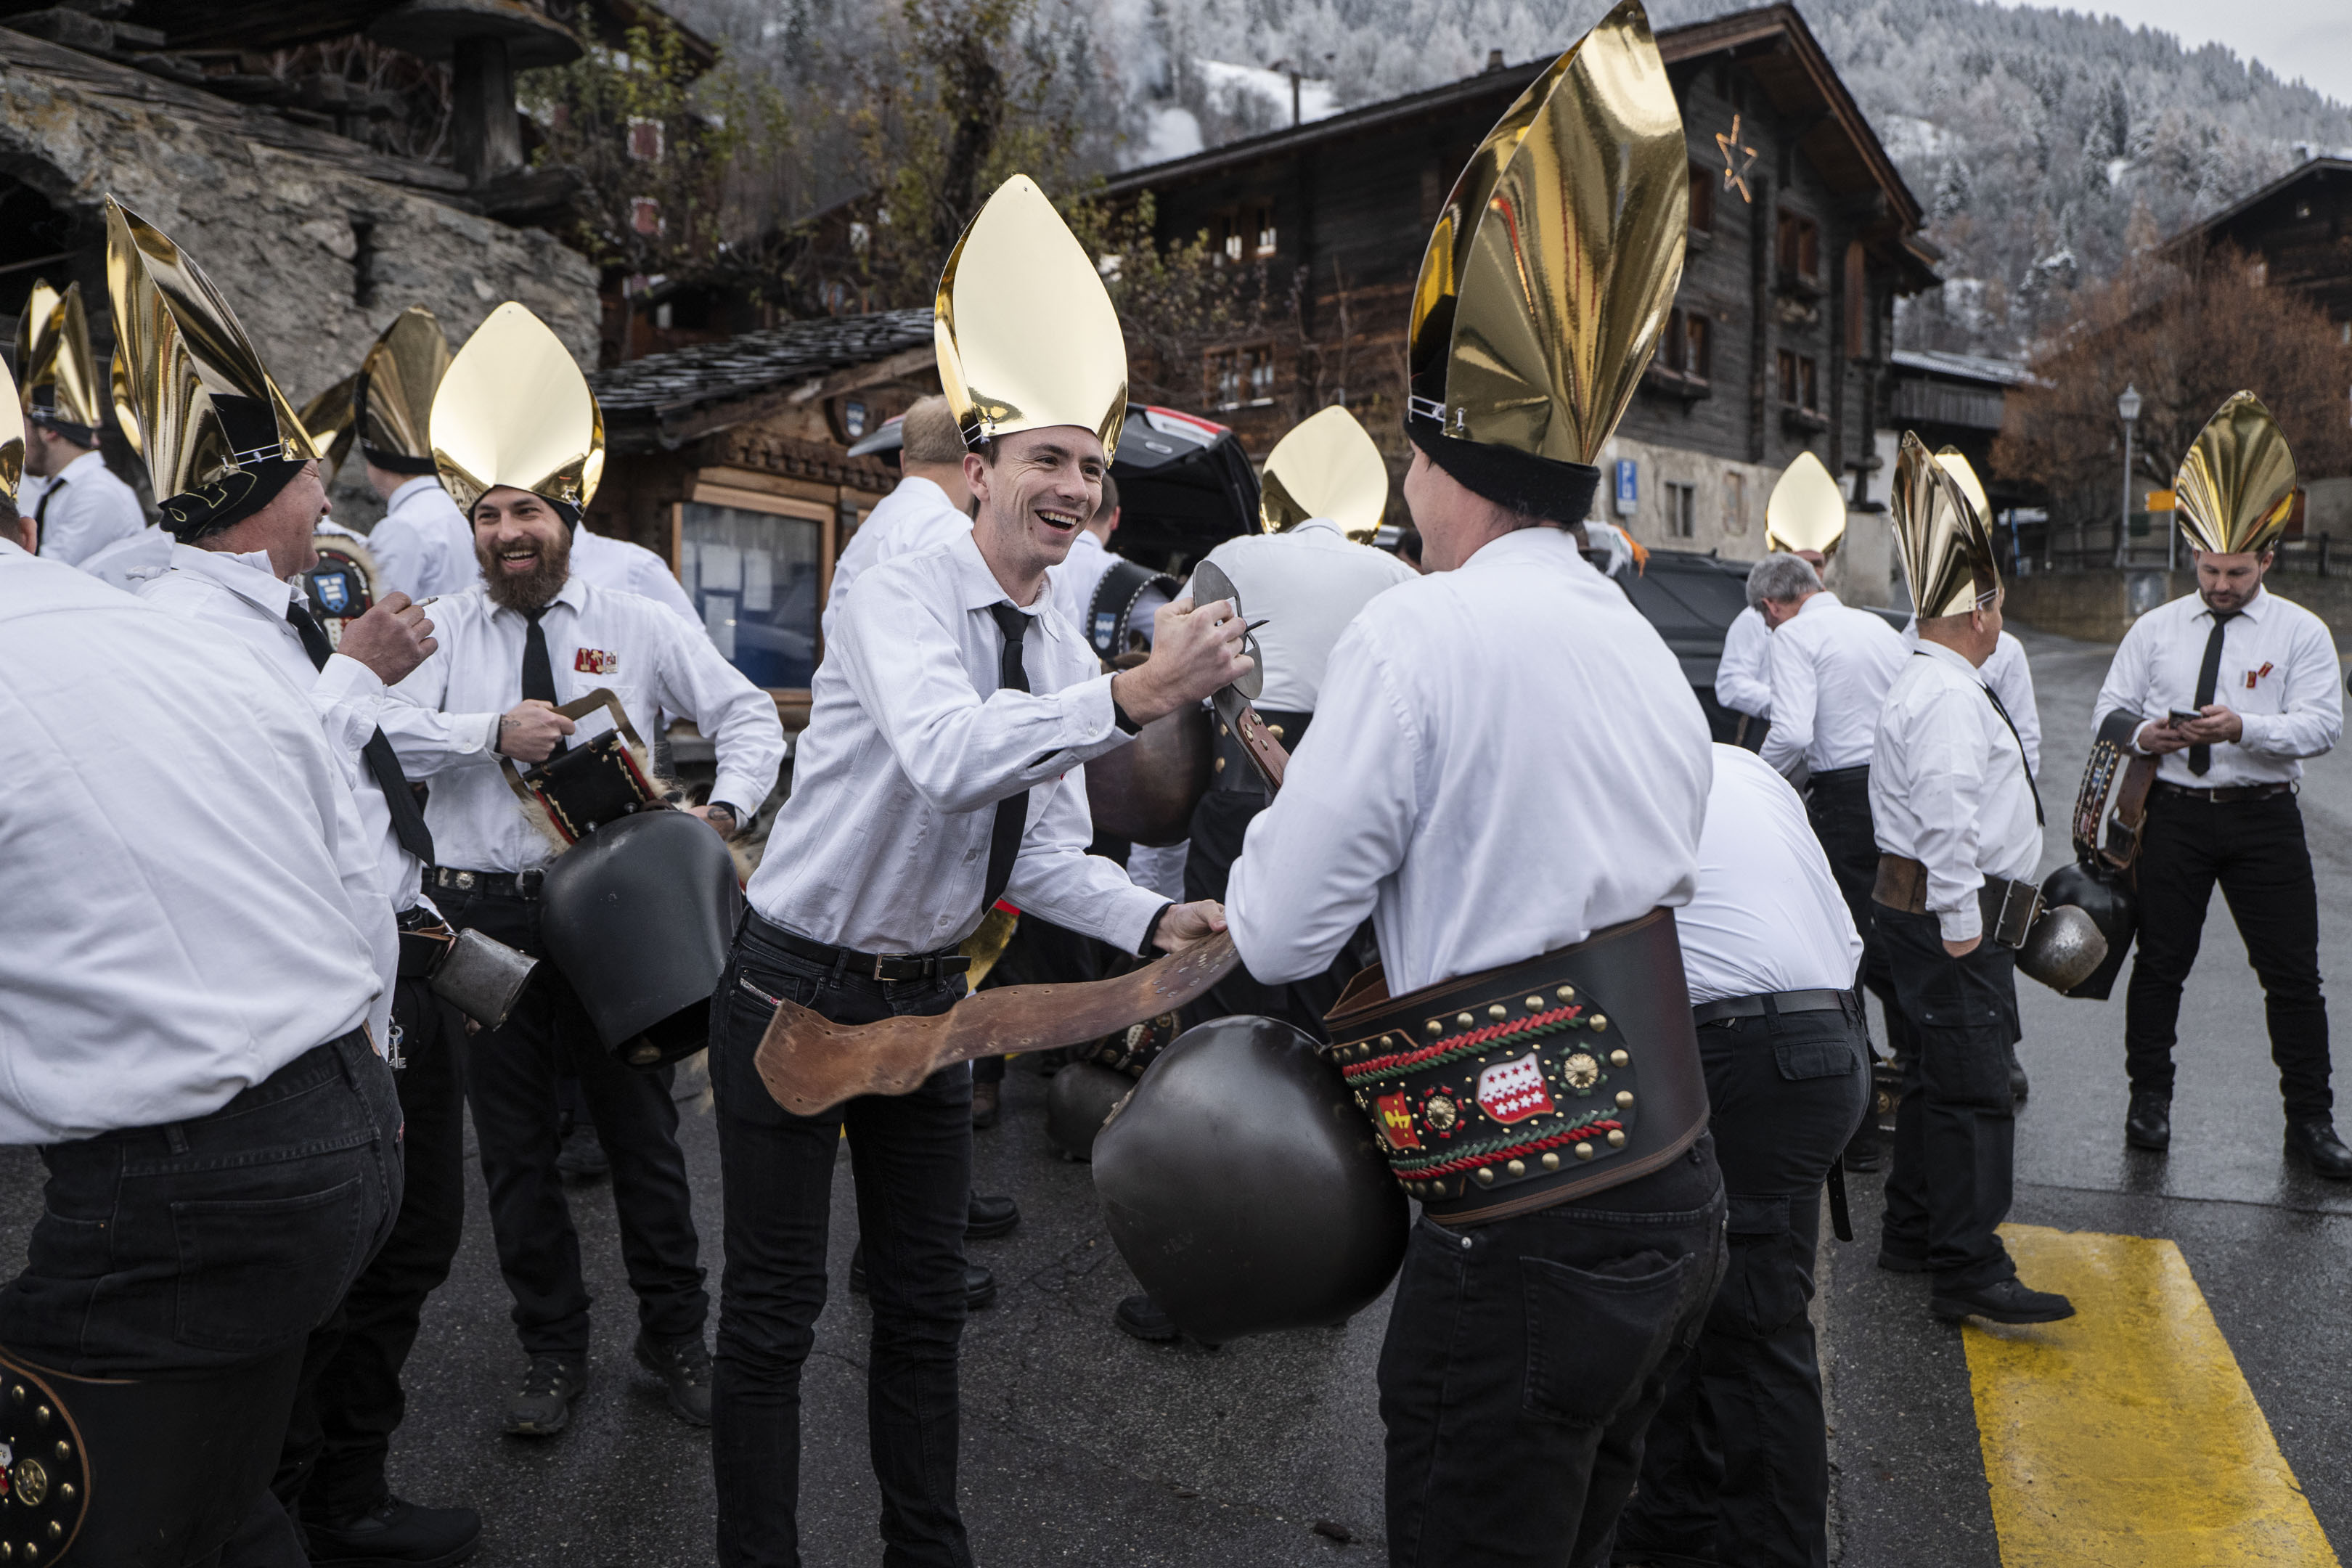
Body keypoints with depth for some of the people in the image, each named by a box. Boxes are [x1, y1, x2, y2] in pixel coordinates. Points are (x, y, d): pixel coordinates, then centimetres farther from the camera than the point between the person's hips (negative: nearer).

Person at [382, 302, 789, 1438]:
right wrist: (493, 733, -21)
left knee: (643, 1131, 8)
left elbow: (749, 715, 4)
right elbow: (384, 731, -9)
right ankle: (552, 1353, 28)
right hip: (483, 913, 1)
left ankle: (675, 1337, 26)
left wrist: (726, 805, -12)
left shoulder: (637, 628, 3)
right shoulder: (443, 631, 5)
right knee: (514, 1147, 11)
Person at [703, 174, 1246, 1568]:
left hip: (928, 996, 6)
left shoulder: (1064, 651, 2)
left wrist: (1155, 921, -15)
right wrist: (1133, 698, -52)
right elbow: (947, 756, -41)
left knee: (927, 1298, 17)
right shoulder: (900, 598, -19)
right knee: (775, 1308, 5)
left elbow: (1047, 854, 3)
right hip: (798, 991, -6)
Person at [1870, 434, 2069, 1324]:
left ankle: (1913, 1233, 28)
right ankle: (1968, 1273, -6)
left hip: (1929, 910, 11)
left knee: (1937, 1076, 17)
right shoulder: (1950, 696, -16)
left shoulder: (1925, 685, 19)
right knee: (1972, 1088, -9)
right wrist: (1960, 921, -23)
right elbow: (1946, 815, -25)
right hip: (1953, 915, -11)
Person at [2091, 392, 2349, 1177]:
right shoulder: (2155, 629, 7)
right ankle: (2149, 1099, 22)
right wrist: (2142, 735, -14)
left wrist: (2244, 728, -25)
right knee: (2160, 962, 8)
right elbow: (2107, 710, 8)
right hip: (2174, 815, 1)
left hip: (2263, 818, -1)